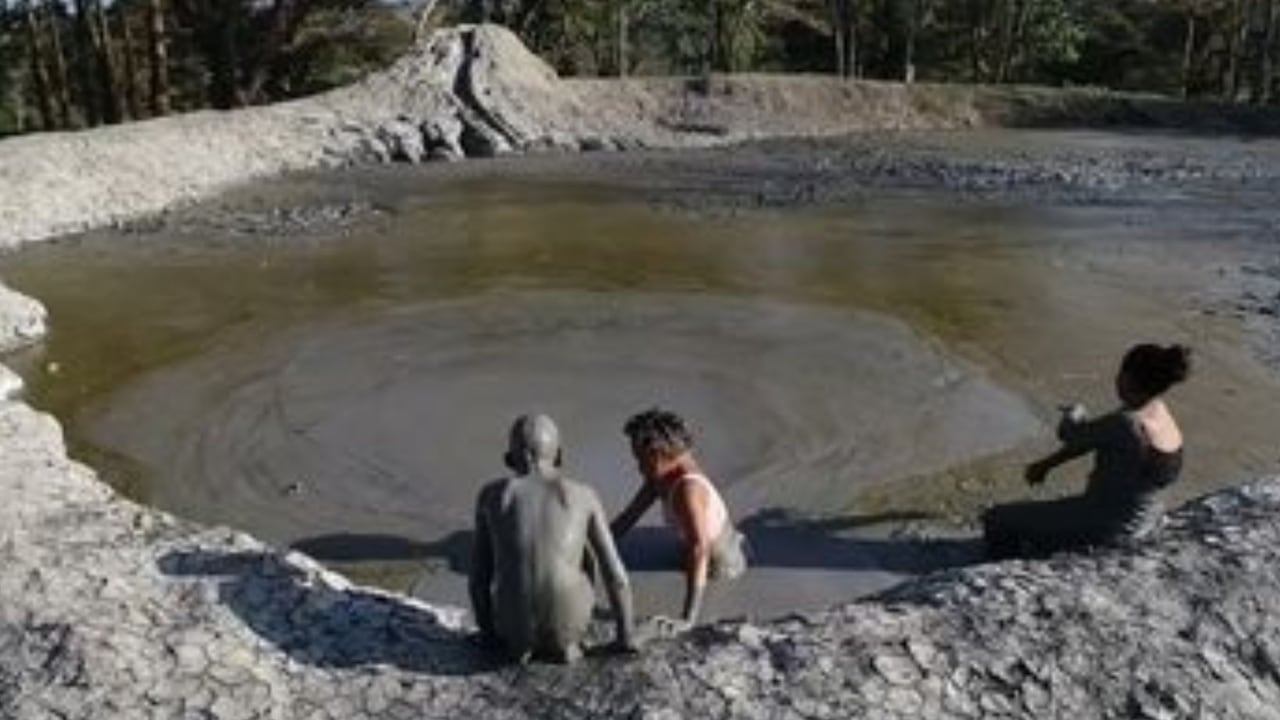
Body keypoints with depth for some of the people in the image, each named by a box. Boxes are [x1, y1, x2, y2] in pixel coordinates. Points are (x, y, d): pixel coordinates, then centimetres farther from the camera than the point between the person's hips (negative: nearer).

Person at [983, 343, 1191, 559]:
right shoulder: (1159, 412, -1)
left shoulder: (1128, 424, -31)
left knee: (998, 520, -3)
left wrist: (1073, 413, 7)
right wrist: (1047, 464, 11)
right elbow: (1091, 439, 10)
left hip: (1112, 526, -10)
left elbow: (1069, 433, -16)